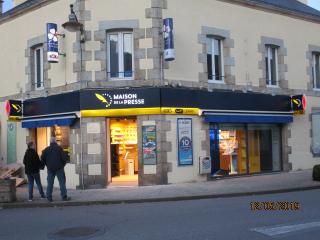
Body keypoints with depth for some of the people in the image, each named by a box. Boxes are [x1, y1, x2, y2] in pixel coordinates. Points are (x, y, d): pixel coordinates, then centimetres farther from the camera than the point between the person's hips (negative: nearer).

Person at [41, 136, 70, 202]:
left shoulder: (46, 150, 5)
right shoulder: (59, 148, -6)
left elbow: (42, 159, 7)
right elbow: (64, 158, -10)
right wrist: (63, 164, 7)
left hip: (50, 169, 3)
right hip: (59, 168, -3)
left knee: (50, 183, 8)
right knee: (62, 182, 2)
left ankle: (49, 197, 7)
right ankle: (64, 197, 2)